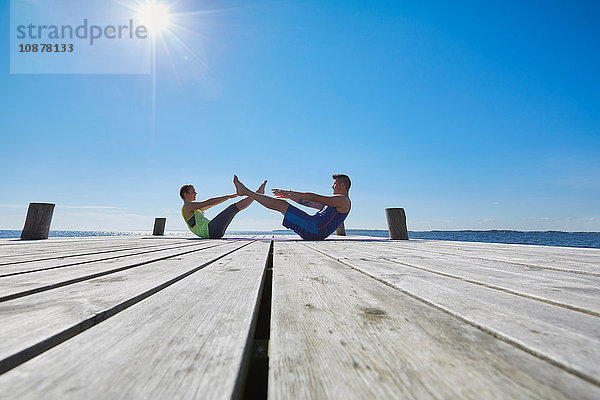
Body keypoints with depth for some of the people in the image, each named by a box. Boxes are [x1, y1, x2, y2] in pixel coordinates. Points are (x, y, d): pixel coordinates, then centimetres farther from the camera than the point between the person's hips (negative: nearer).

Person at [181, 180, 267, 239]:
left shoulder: (194, 208, 26)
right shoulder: (186, 207, -3)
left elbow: (213, 204, 25)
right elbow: (209, 202, -11)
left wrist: (228, 197, 20)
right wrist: (227, 196, -8)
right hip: (209, 231, -9)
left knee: (236, 207, 4)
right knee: (233, 207, -13)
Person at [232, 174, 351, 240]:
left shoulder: (343, 200, -5)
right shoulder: (335, 202, 27)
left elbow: (313, 197, -11)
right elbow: (309, 203, 25)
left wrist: (289, 192, -8)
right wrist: (289, 196, 21)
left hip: (315, 229, -9)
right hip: (312, 230, 9)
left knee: (281, 204, -8)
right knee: (281, 203, 10)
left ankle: (245, 191, 3)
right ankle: (245, 192, 20)